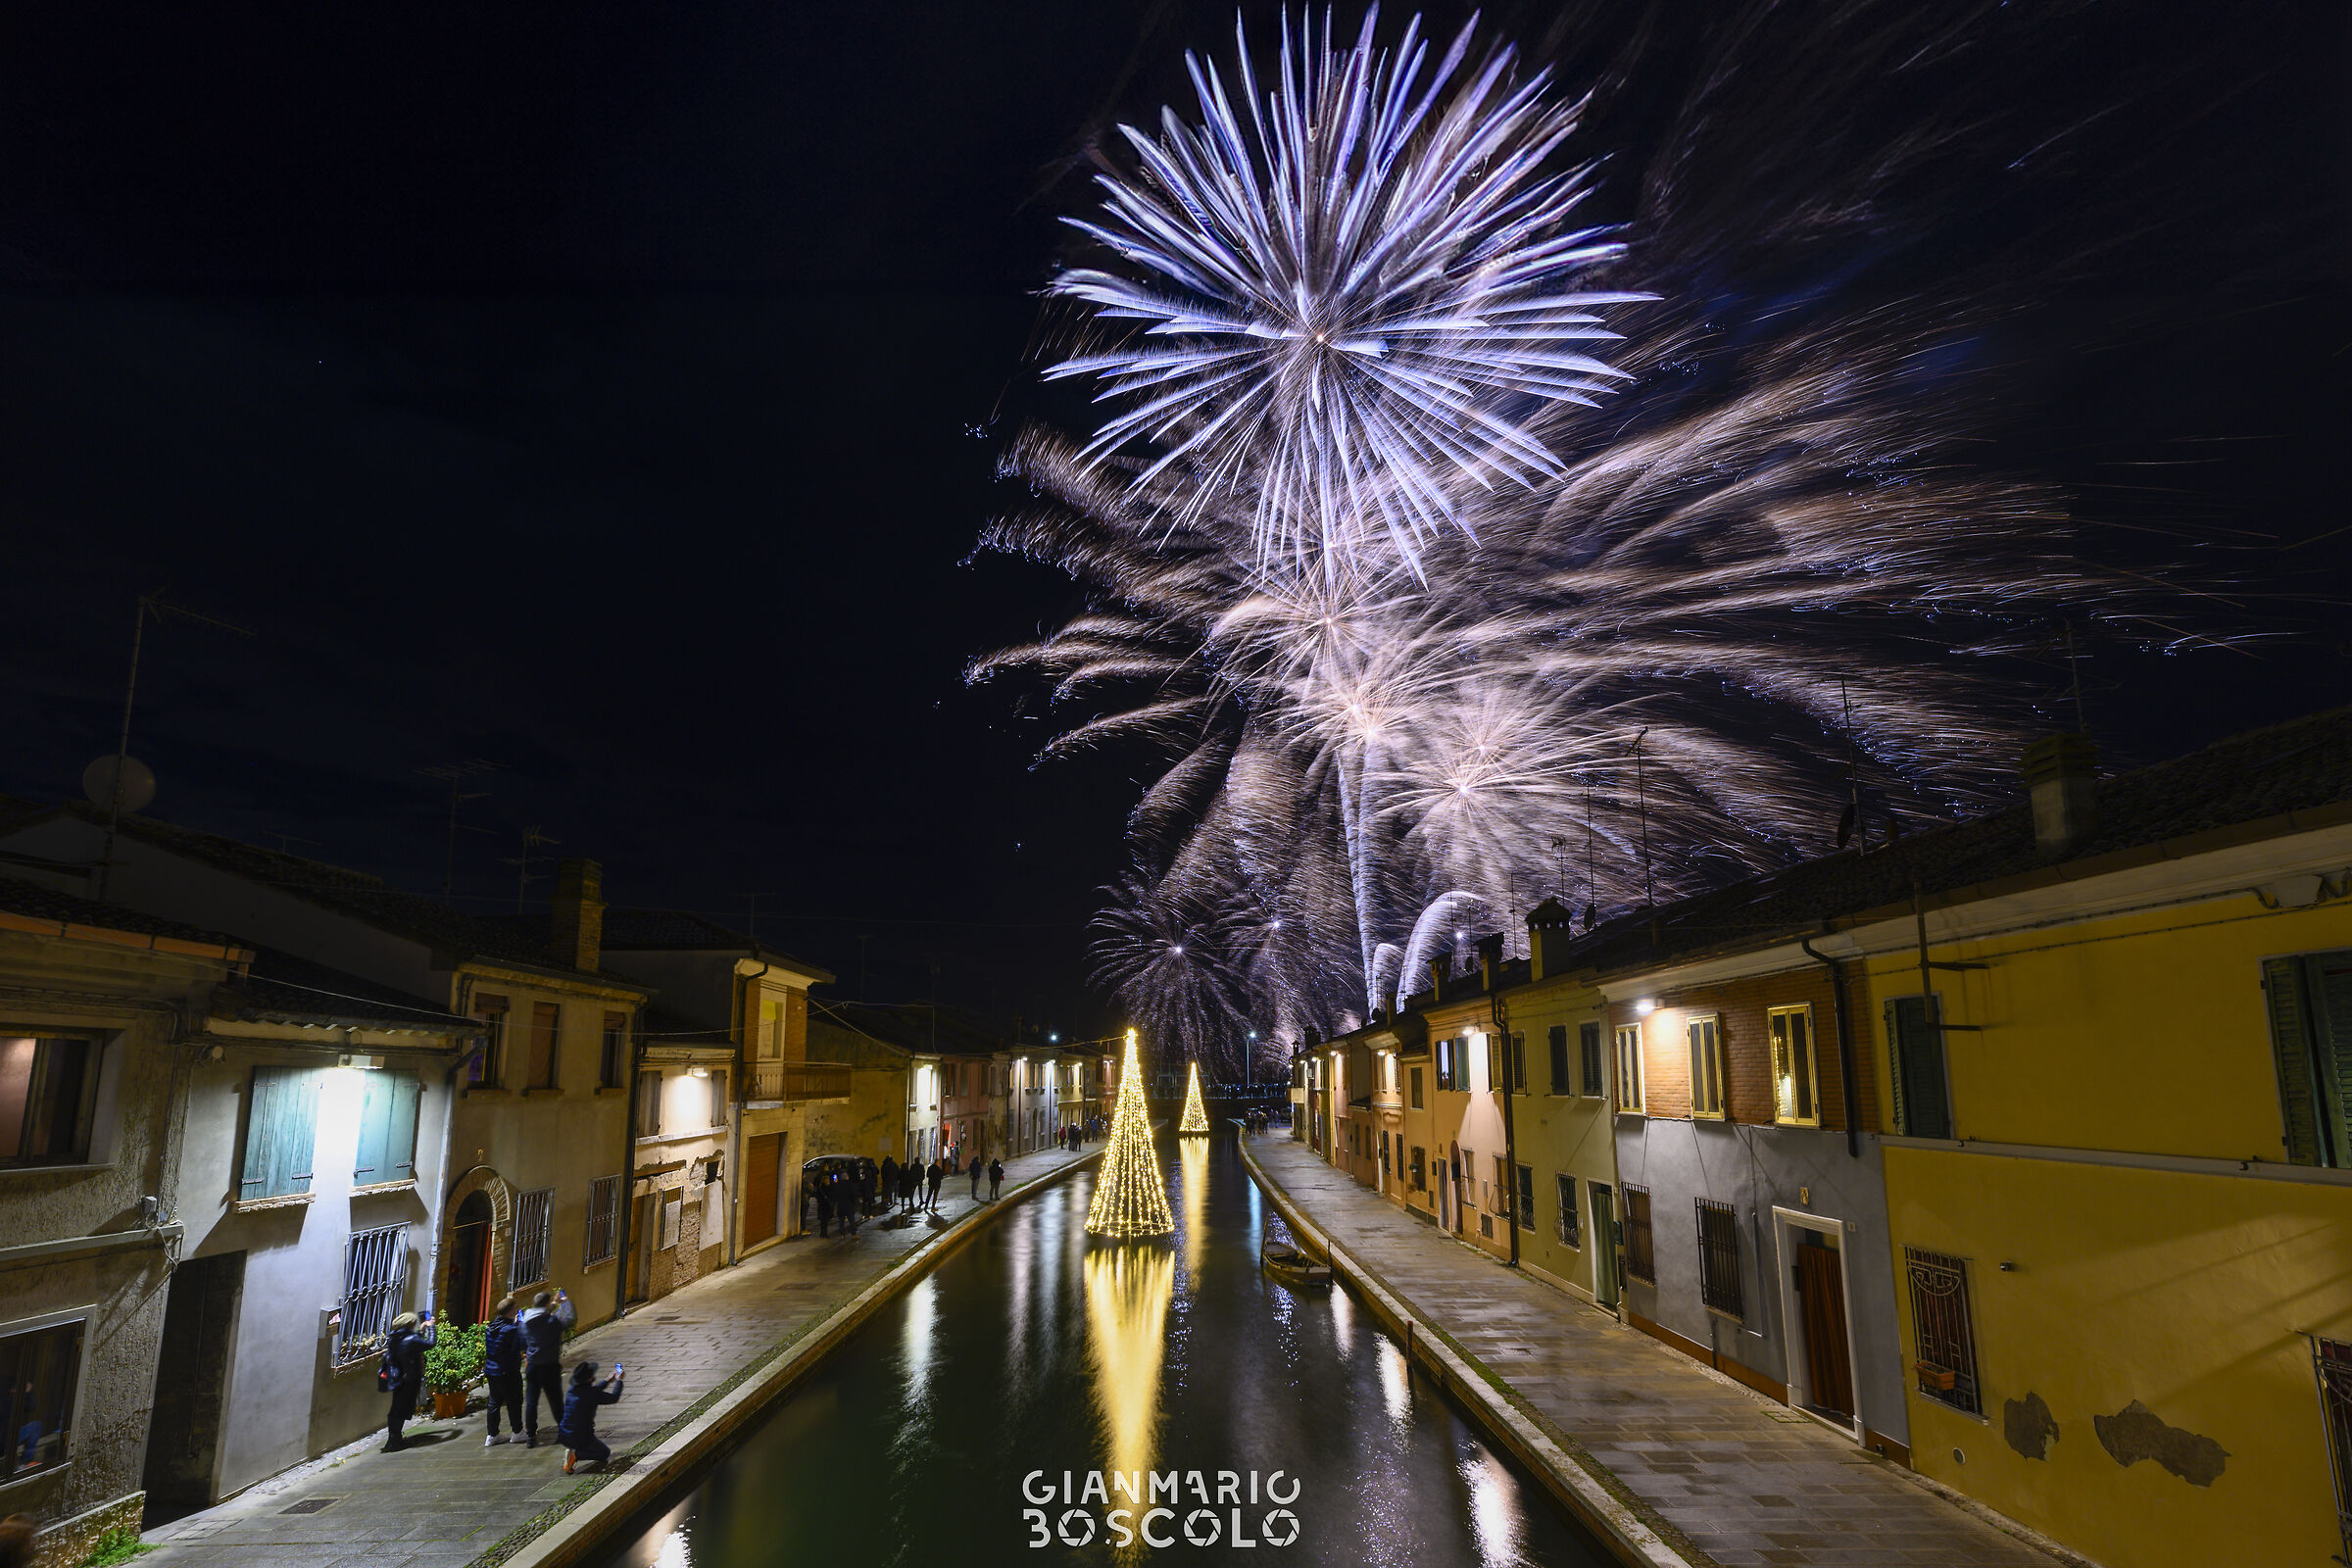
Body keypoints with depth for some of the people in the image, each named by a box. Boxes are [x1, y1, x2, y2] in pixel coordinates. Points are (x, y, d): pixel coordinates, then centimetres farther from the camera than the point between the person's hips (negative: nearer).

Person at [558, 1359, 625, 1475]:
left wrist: (608, 1380, 28)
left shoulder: (573, 1389, 0)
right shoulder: (591, 1393, -22)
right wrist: (618, 1380, 5)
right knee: (605, 1453, 16)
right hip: (581, 1439, -8)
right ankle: (576, 1455, -7)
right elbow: (614, 1398, -9)